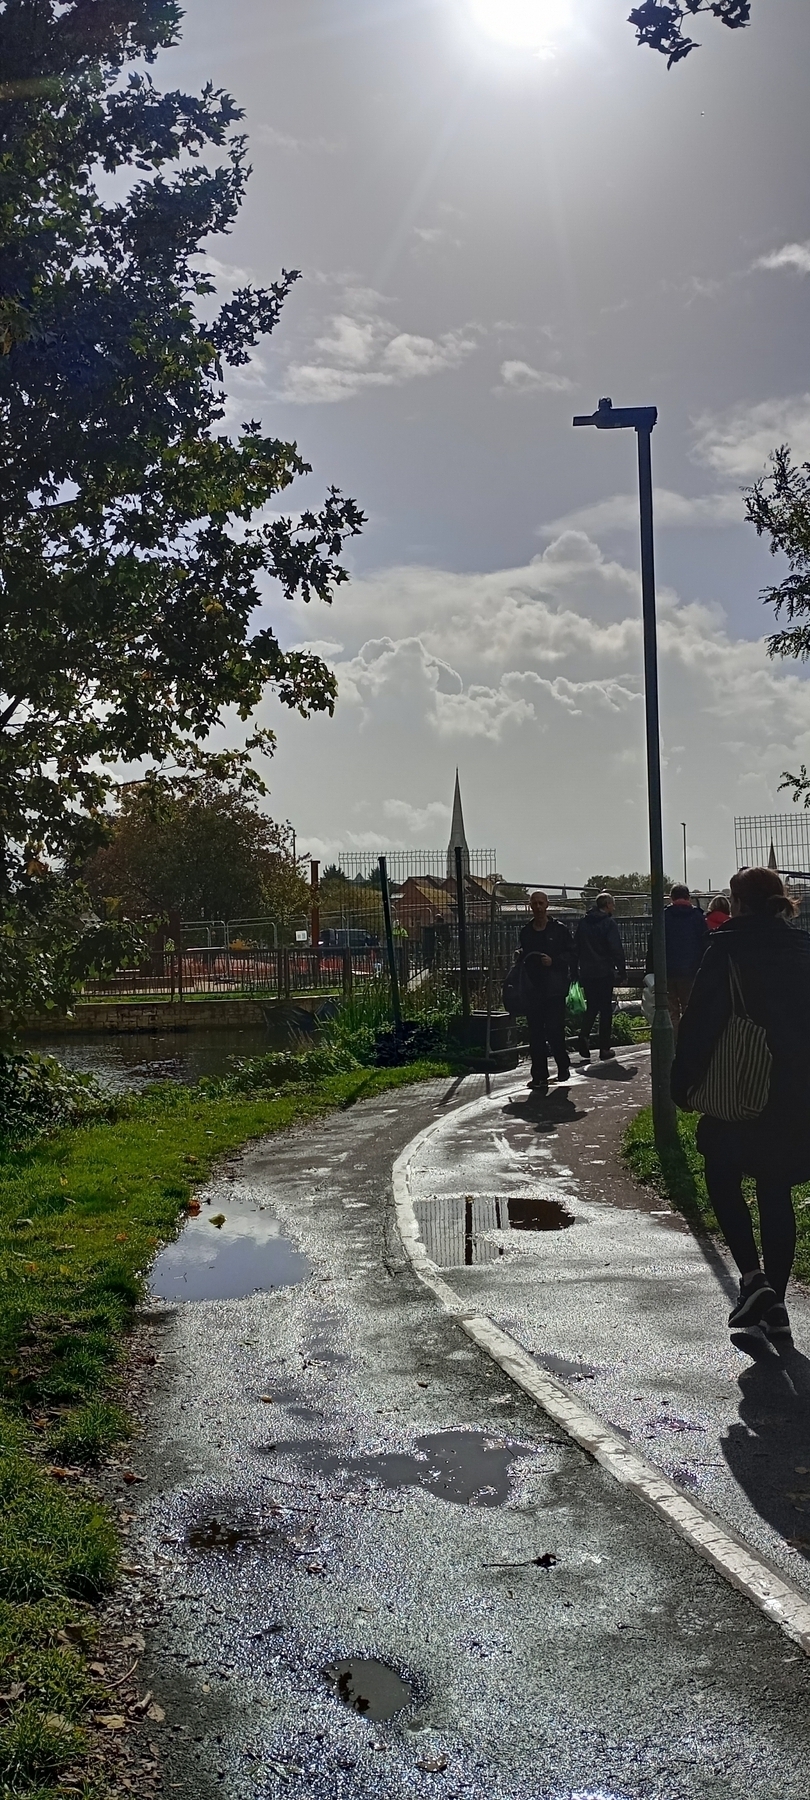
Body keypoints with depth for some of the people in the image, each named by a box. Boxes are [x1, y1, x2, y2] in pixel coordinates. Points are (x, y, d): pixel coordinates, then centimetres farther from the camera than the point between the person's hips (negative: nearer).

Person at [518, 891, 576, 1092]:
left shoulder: (559, 929, 0)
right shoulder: (526, 932, 13)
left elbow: (572, 955, -1)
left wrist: (554, 961, -13)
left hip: (555, 989, -4)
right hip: (533, 990, 4)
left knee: (554, 1030, -6)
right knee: (535, 1034, 3)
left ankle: (563, 1065, 17)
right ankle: (539, 1076, 8)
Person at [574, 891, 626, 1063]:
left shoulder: (583, 922, 8)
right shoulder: (609, 923, -8)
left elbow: (575, 947, 11)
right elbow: (617, 950, -13)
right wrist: (621, 971, -6)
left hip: (586, 973, 5)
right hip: (604, 973, -5)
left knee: (591, 1006, 16)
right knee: (606, 1009, 4)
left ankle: (584, 1036, -8)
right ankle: (604, 1049, 5)